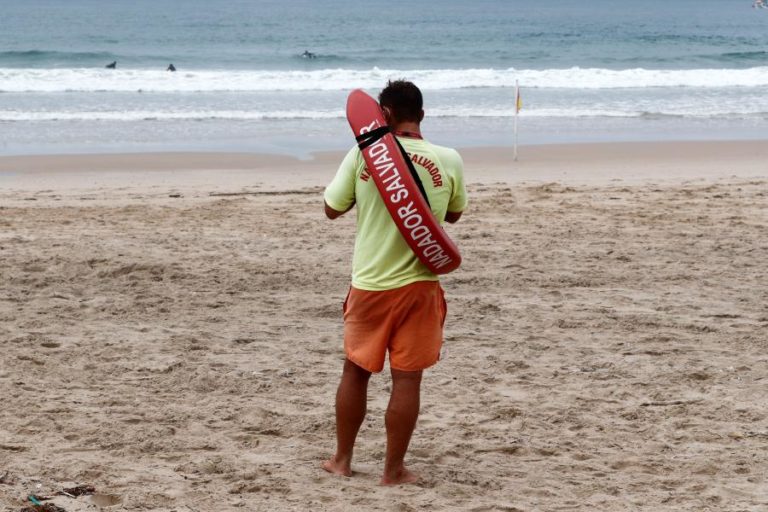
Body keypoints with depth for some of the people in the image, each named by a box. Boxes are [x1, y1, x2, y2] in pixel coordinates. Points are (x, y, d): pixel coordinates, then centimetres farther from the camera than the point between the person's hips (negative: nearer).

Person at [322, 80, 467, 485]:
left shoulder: (363, 154, -7)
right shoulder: (448, 161, -6)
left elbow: (332, 209, 3)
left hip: (369, 283, 1)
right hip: (418, 284, -1)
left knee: (355, 370, 16)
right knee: (407, 378, 5)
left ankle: (342, 459, 25)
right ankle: (393, 469, 9)